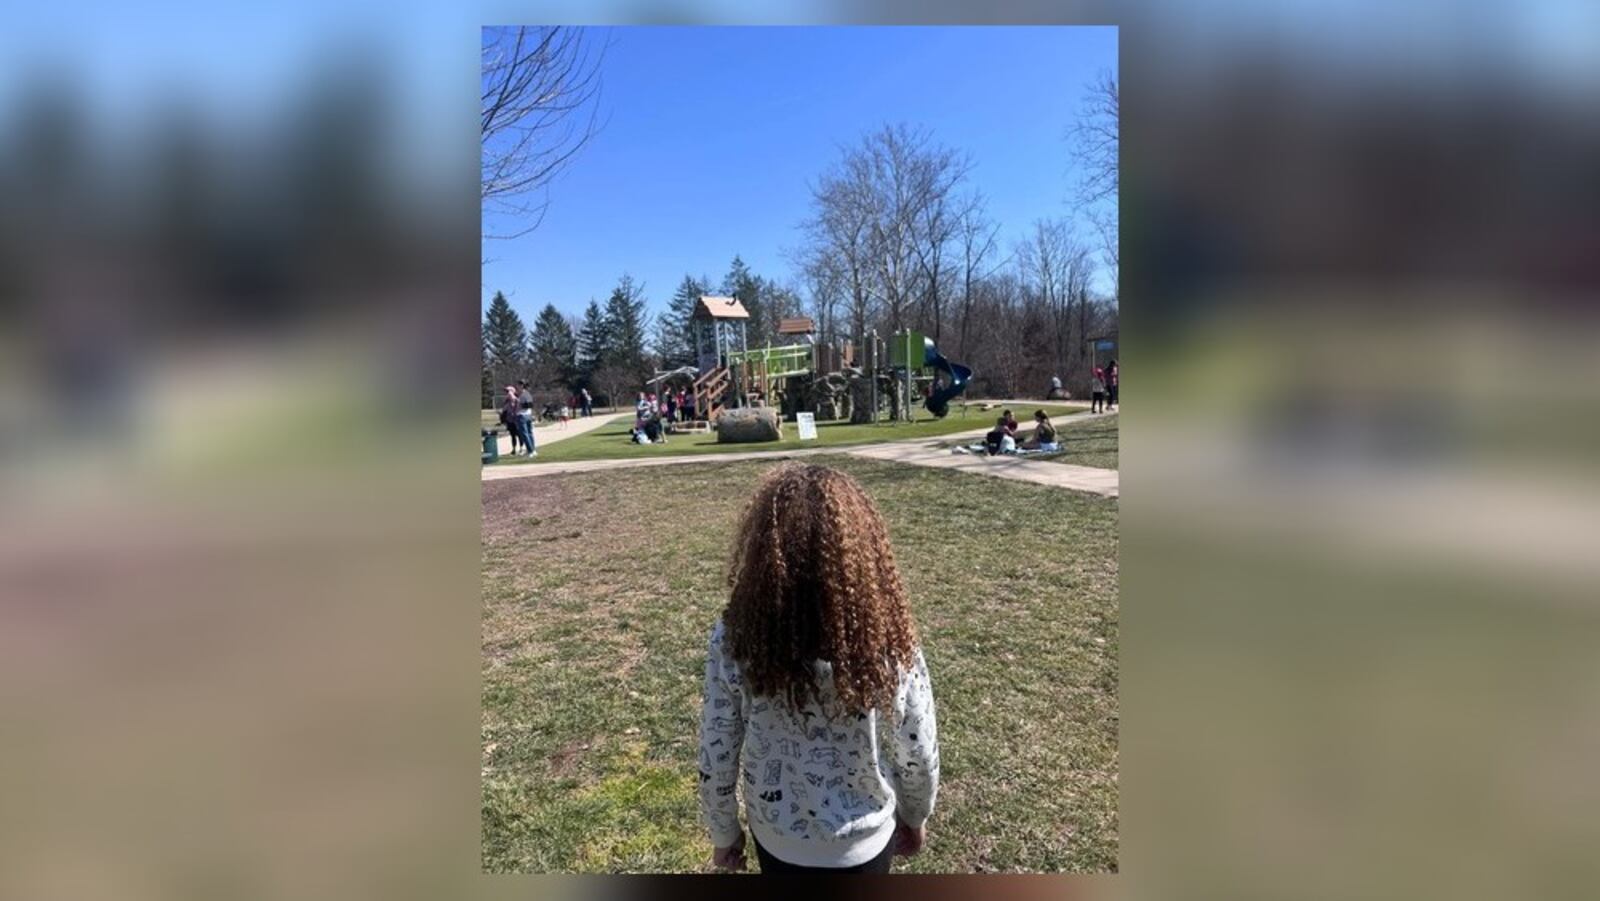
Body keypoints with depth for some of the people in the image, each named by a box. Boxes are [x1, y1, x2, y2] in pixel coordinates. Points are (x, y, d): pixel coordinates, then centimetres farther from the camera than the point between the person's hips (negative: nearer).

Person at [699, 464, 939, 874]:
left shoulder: (735, 640, -25)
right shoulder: (888, 639, -26)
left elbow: (716, 757, -13)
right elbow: (918, 752, -13)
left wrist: (724, 833, 5)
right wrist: (915, 817, 8)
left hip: (777, 835, 1)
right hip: (863, 837, -1)